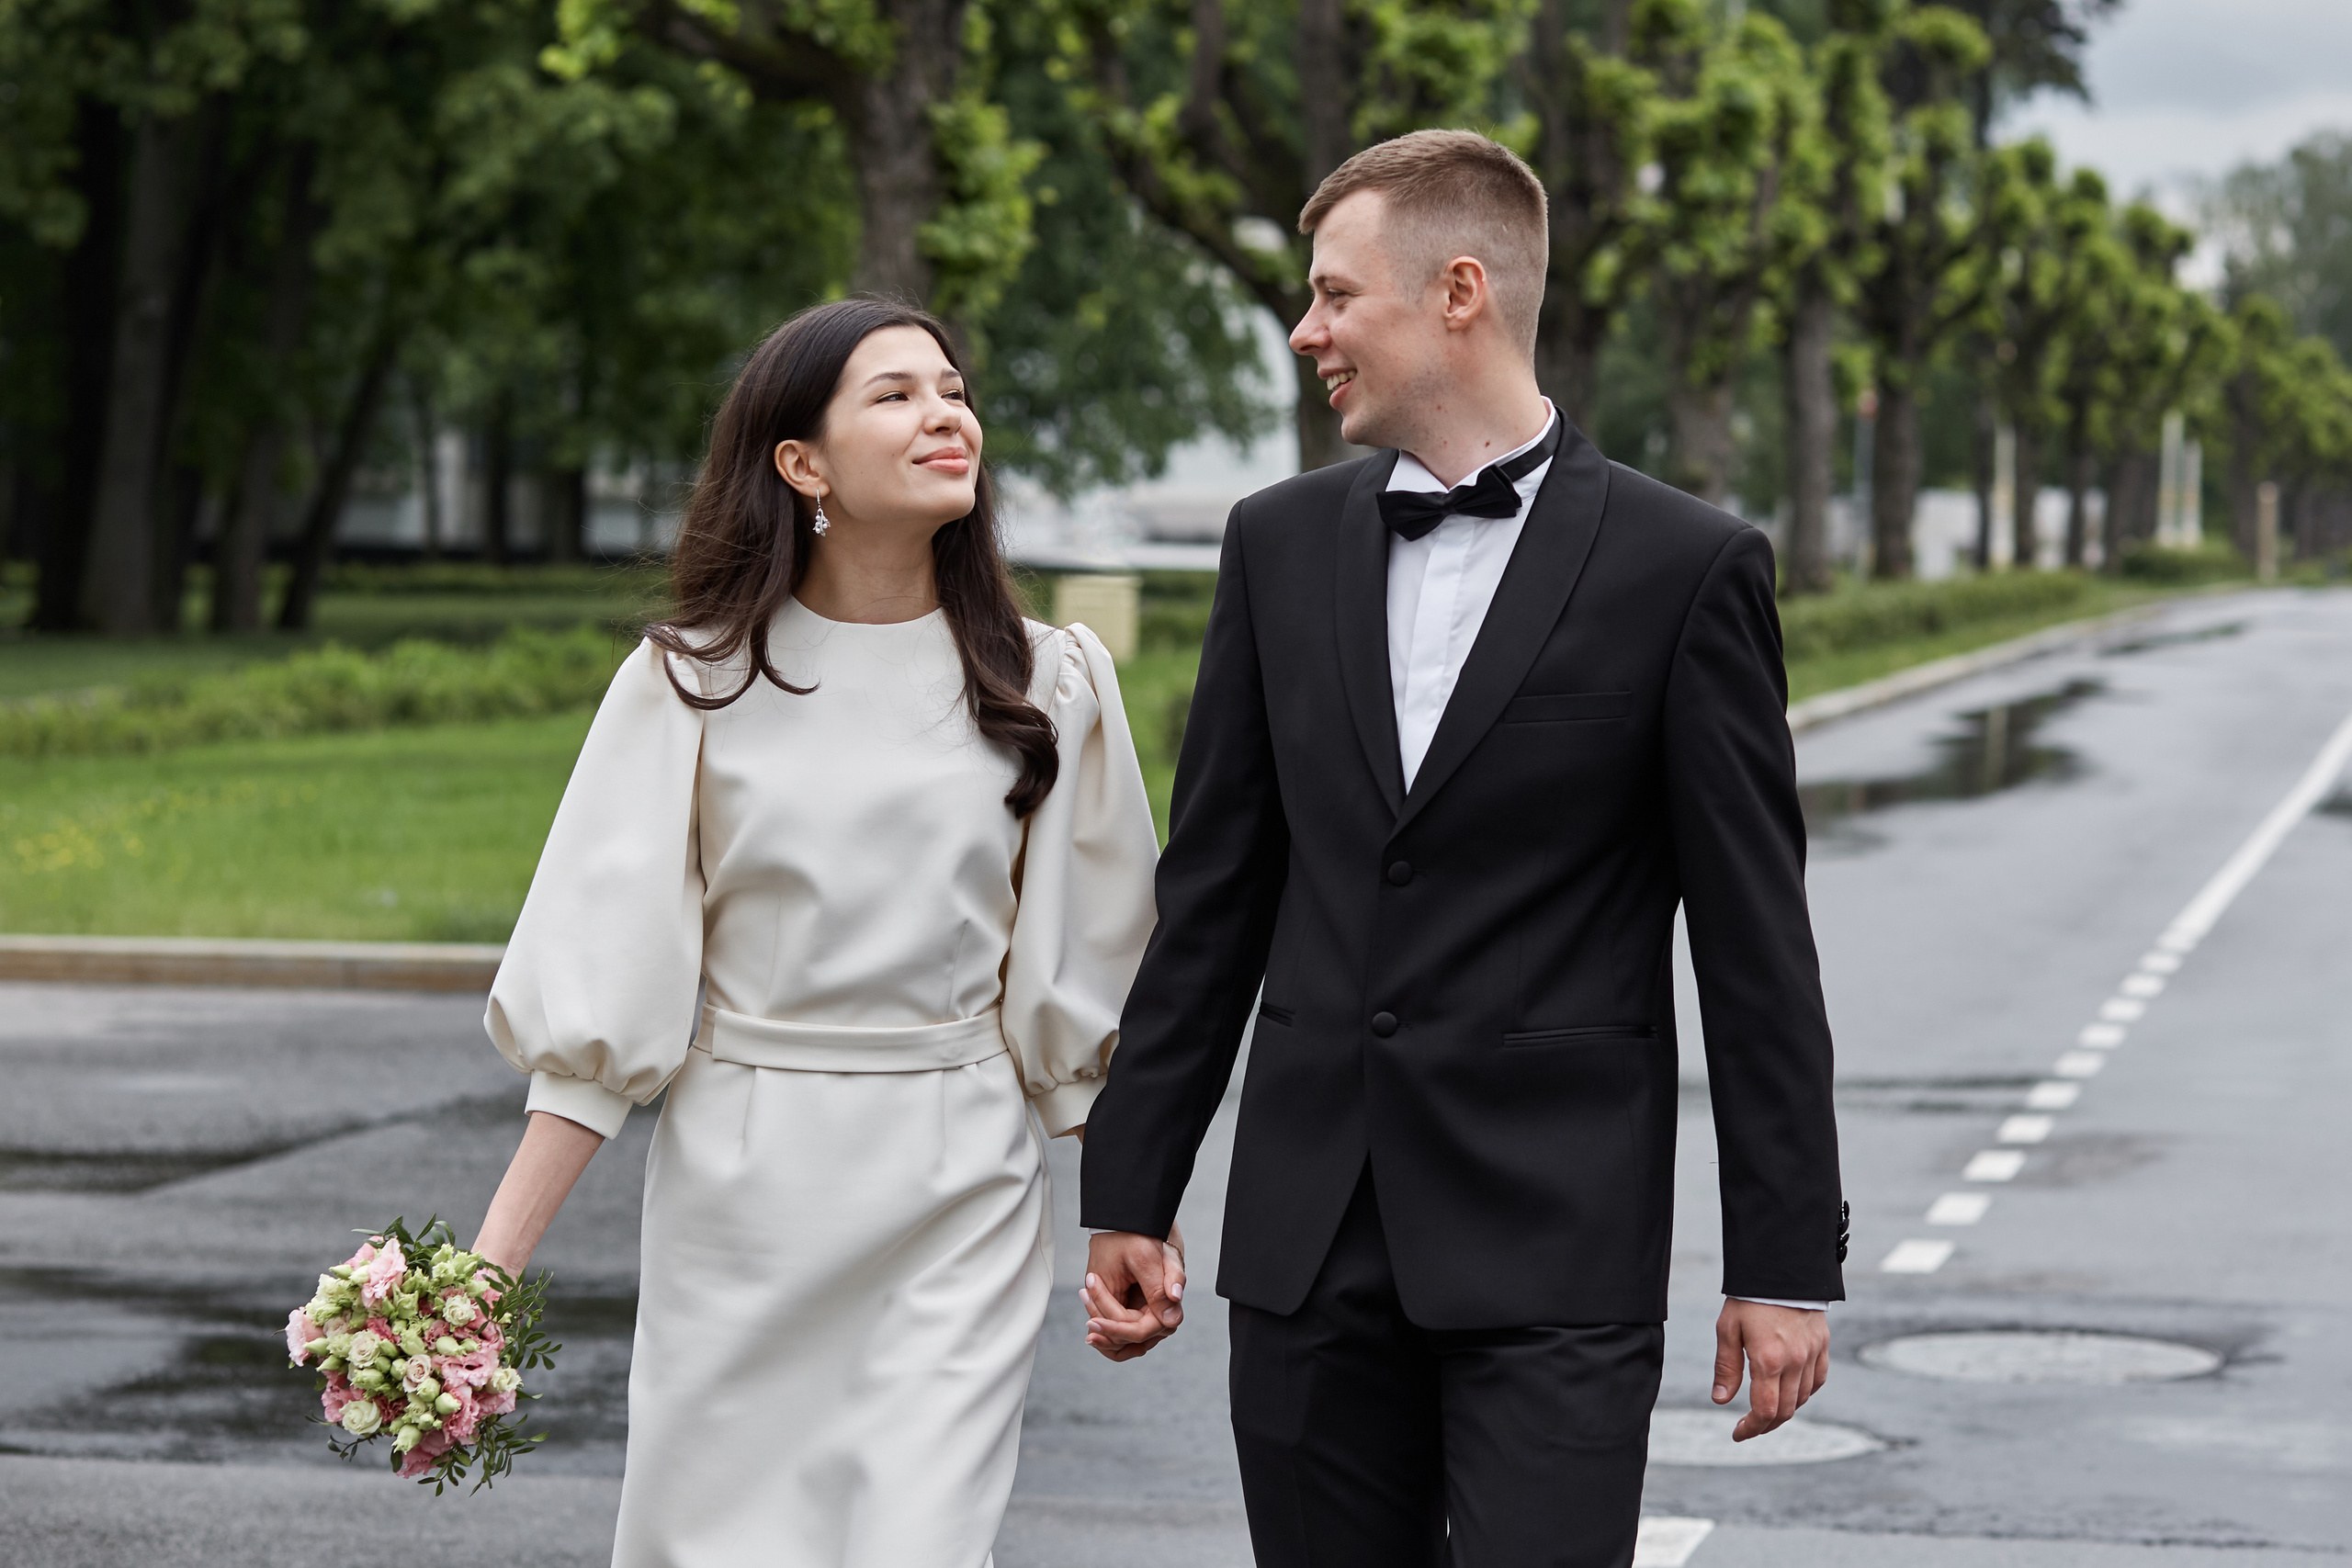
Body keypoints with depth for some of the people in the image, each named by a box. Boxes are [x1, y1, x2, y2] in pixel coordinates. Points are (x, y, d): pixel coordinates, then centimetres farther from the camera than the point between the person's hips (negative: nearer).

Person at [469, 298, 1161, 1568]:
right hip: (738, 1187, 0)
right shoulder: (693, 684, -2)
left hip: (960, 1196, 0)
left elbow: (1087, 987, 7)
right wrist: (493, 1259, -10)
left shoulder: (1047, 687, 2)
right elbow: (602, 990, -4)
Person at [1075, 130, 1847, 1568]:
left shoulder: (1686, 568, -4)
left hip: (1554, 1247, -4)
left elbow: (1757, 947, -3)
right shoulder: (1282, 545, 9)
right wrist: (1130, 1192, 9)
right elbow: (1213, 895, 12)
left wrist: (1786, 1260, -4)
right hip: (1308, 1235, 4)